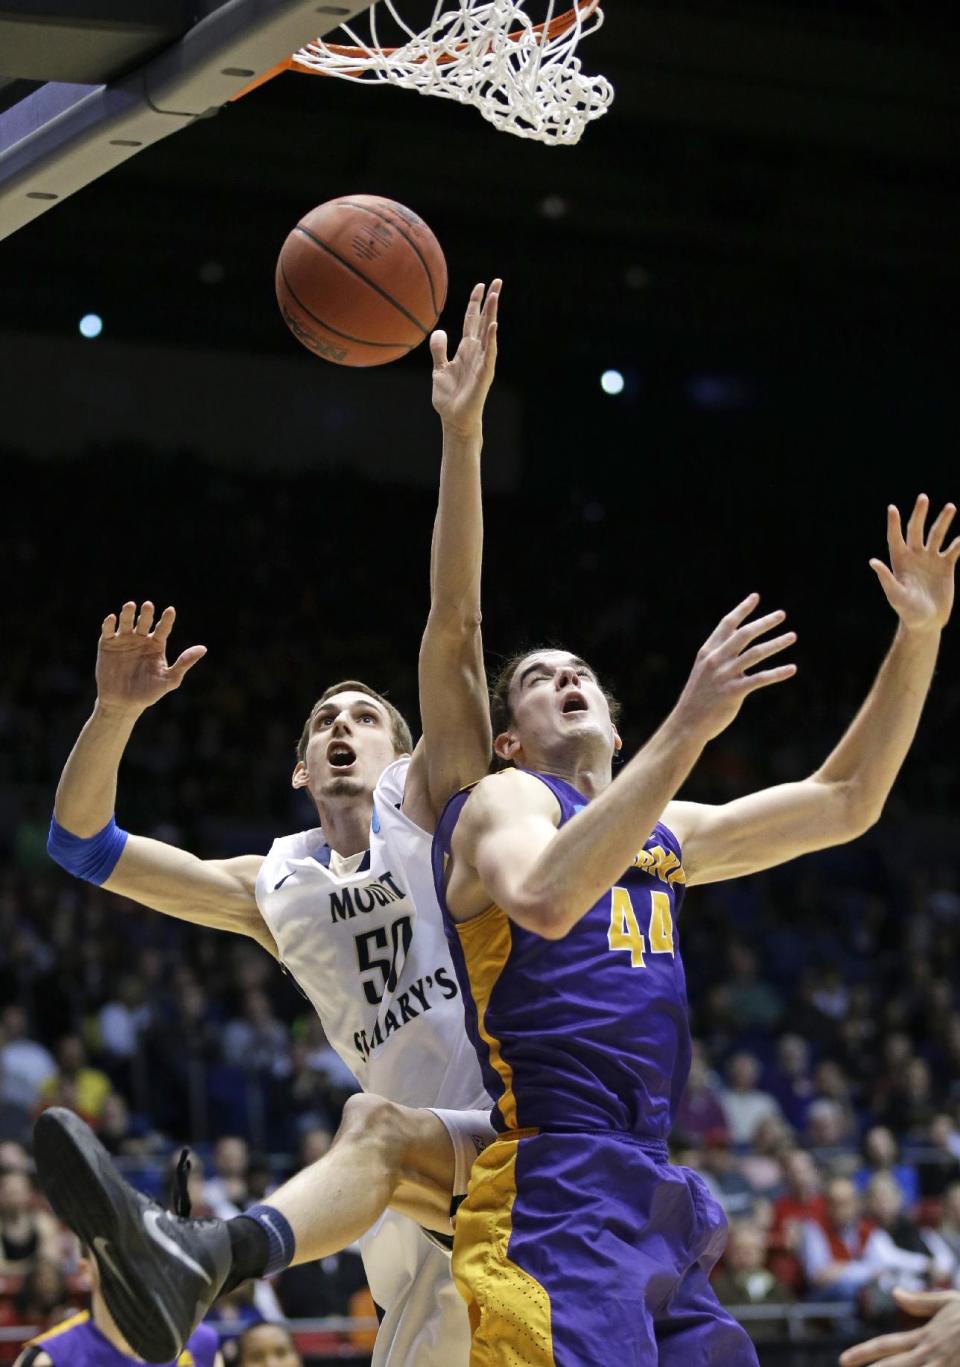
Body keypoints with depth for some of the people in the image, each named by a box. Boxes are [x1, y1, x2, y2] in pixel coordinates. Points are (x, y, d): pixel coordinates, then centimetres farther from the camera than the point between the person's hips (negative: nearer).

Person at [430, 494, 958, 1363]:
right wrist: (687, 727, -26)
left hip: (651, 1197, 8)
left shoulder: (665, 832, 24)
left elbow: (844, 805, 28)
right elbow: (546, 900, -22)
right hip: (553, 1197, -8)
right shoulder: (505, 799, 2)